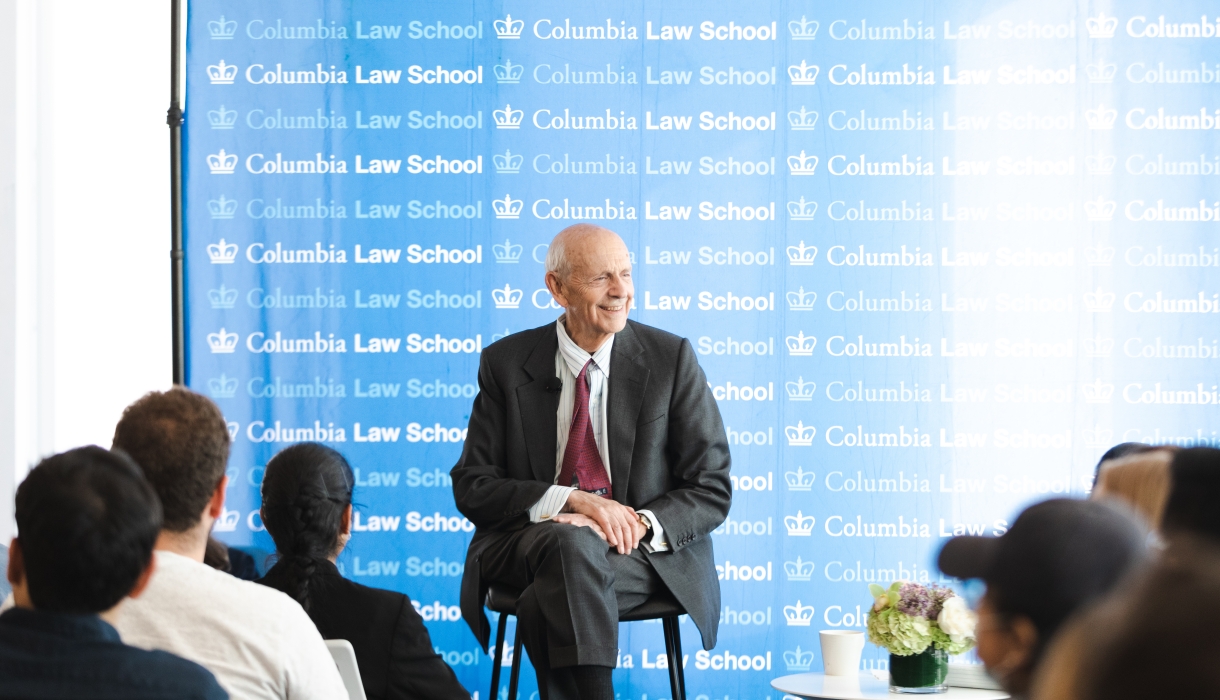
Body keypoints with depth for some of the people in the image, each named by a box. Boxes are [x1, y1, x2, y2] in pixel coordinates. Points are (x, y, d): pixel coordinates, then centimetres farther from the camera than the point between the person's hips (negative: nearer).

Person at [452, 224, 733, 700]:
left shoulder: (671, 358, 4)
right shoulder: (506, 363, 5)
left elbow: (711, 491, 3)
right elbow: (471, 487, 0)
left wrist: (641, 524, -18)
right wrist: (573, 500, -16)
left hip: (646, 553, -1)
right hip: (531, 542, 1)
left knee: (551, 601, -34)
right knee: (571, 543, -36)